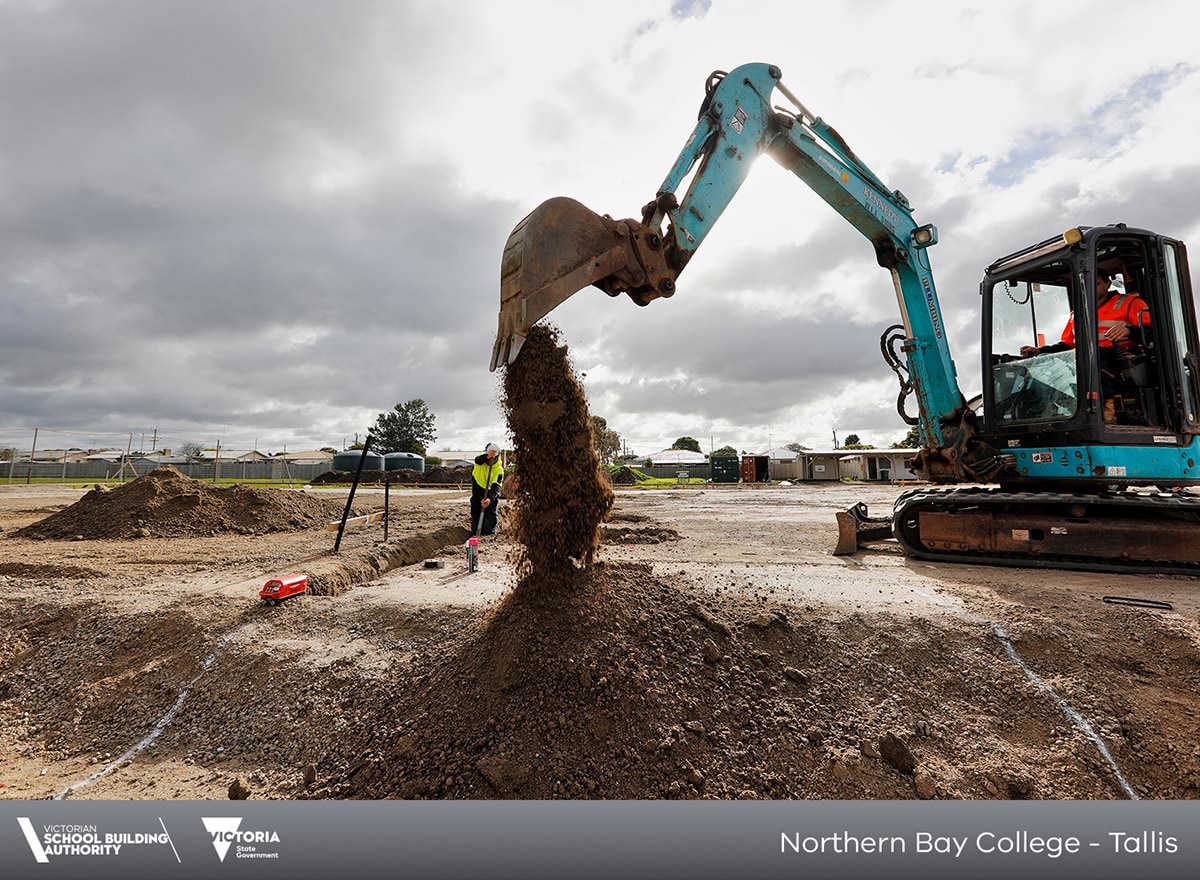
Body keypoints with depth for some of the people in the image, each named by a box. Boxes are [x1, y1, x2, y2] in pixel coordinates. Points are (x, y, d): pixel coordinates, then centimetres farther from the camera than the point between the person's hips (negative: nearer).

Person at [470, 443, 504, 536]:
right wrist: (487, 456, -52)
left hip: (490, 494, -3)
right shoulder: (482, 457, -9)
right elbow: (477, 460, -34)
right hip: (477, 489, 3)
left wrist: (490, 499, -41)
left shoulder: (499, 469, -18)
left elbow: (496, 487, -26)